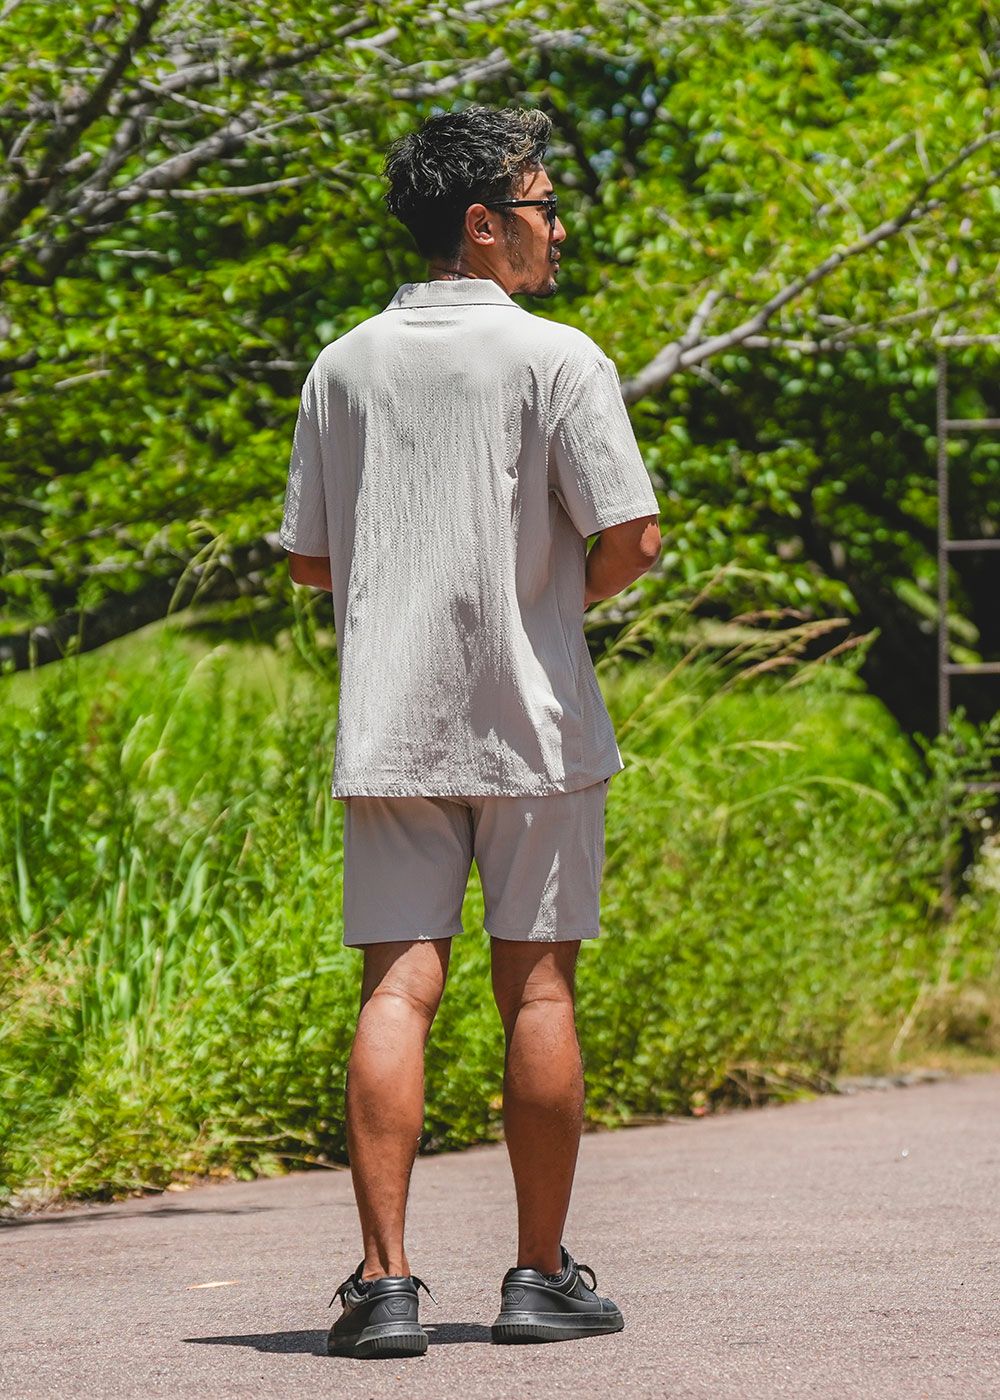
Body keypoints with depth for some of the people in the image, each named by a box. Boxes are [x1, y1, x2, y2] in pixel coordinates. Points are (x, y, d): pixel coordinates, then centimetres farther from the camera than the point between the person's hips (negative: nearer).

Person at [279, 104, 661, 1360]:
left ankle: (384, 1280, -7)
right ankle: (541, 1277, 11)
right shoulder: (557, 360, -6)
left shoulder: (344, 367, 8)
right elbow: (630, 539, -12)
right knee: (535, 987, 5)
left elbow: (309, 560, 11)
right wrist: (566, 594, 8)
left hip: (390, 725, 3)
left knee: (397, 988, 0)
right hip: (532, 720, -3)